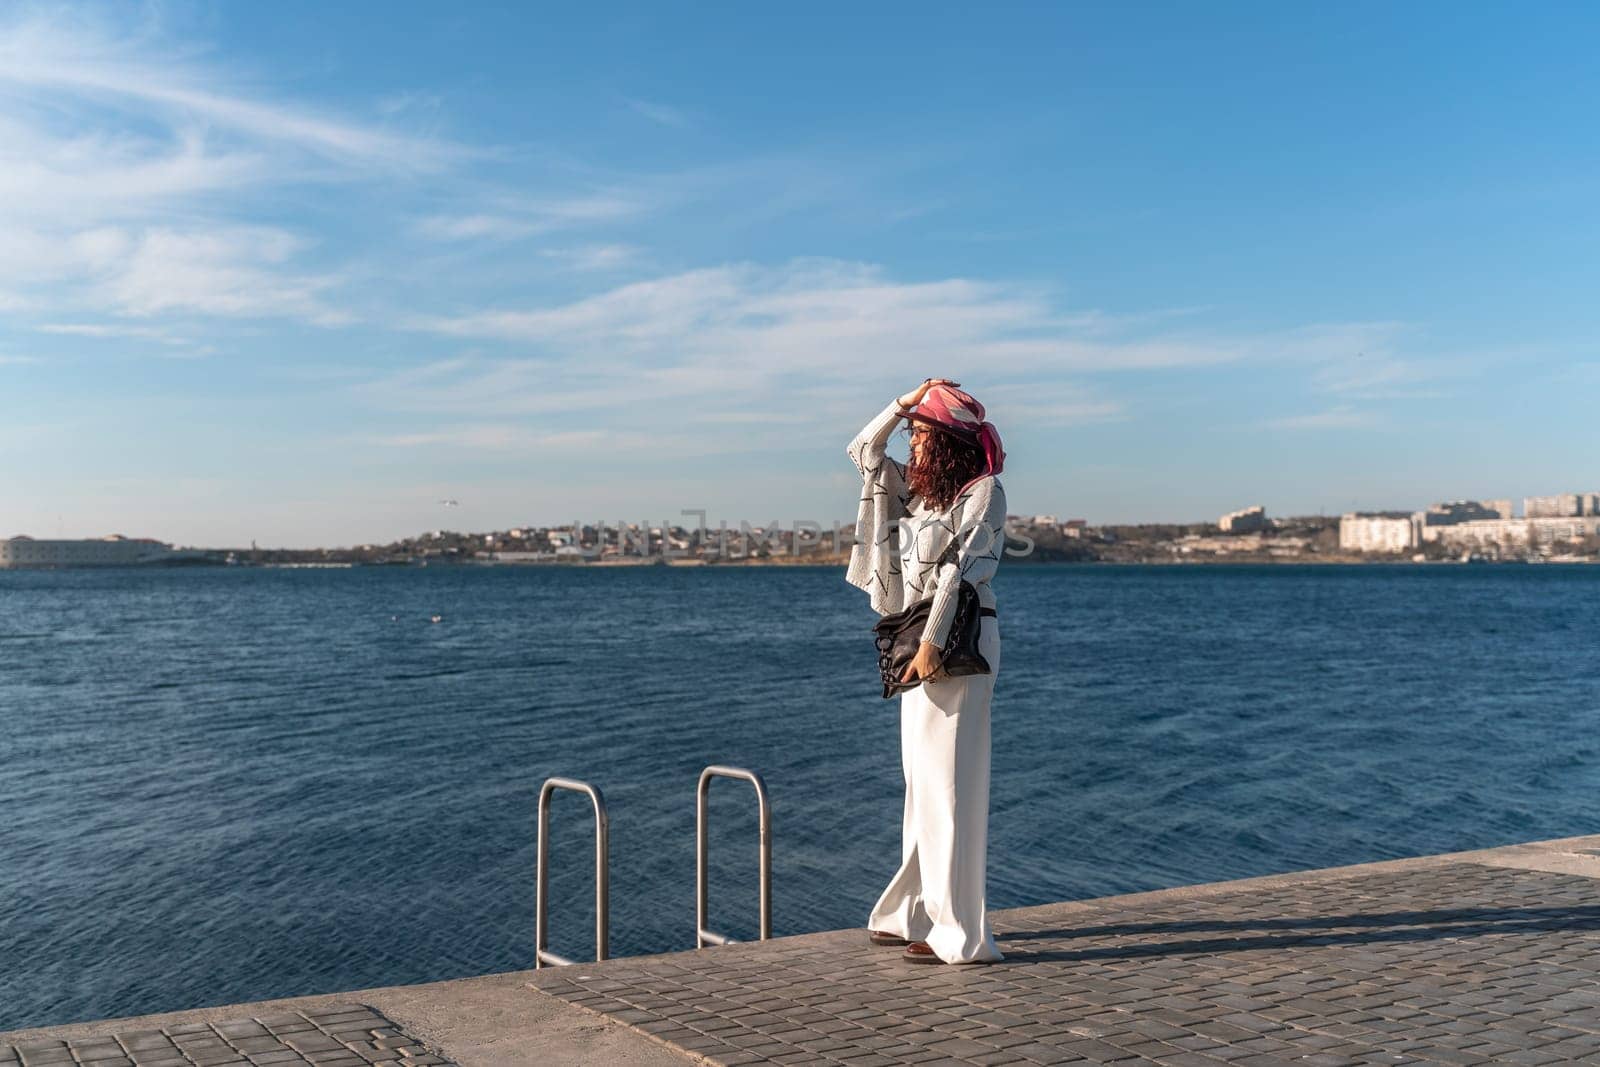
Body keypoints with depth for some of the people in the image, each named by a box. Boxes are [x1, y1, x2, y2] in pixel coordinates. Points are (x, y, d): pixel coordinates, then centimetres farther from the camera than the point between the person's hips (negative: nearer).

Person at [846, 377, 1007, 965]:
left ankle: (959, 932, -3)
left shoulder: (983, 491, -8)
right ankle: (918, 913, 21)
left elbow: (961, 570, -16)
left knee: (950, 783, -8)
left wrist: (931, 643, -22)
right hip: (921, 645, 9)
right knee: (922, 783, 12)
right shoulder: (920, 487, 15)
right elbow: (864, 450, 23)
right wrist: (906, 401, 12)